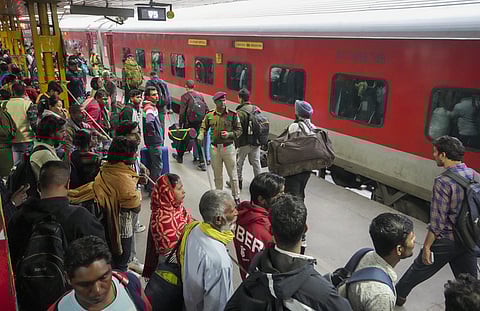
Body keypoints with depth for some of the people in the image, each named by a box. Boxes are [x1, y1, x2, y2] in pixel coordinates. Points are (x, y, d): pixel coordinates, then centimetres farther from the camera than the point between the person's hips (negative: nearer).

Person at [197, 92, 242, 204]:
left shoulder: (232, 115, -4)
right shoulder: (209, 115, 1)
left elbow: (239, 130, 1)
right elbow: (204, 127, 14)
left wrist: (229, 134, -16)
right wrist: (200, 136, -6)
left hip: (228, 147, -2)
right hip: (214, 148, 2)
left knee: (233, 174, 5)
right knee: (217, 175, 14)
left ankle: (236, 197, 18)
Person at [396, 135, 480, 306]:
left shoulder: (443, 182, -23)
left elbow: (437, 222, -21)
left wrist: (427, 246, -11)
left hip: (445, 241, -5)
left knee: (419, 270, 17)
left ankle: (398, 295, 38)